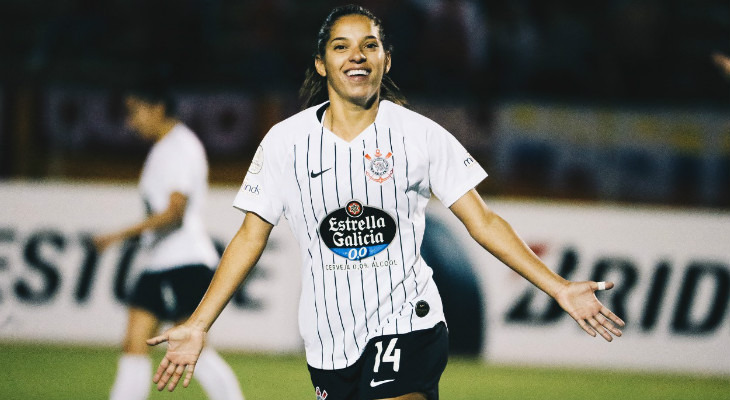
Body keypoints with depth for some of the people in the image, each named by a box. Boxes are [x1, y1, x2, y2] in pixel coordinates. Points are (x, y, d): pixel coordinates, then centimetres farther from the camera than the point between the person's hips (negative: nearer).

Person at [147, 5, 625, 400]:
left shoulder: (421, 135, 0)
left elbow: (482, 222, 3)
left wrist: (560, 289, -3)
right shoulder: (285, 141, 3)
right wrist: (198, 326, 4)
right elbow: (251, 237, 8)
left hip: (406, 324, -2)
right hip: (329, 341, 2)